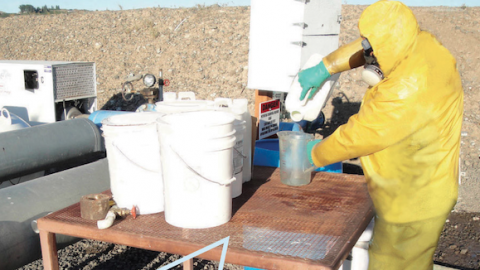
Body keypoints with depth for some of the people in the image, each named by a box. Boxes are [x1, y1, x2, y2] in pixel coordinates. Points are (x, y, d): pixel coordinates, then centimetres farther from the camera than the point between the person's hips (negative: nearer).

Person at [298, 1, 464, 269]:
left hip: (413, 201, -9)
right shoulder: (421, 43, -6)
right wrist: (323, 69, 7)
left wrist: (315, 154, -11)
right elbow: (366, 47, 11)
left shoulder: (410, 89, -33)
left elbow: (358, 135, -26)